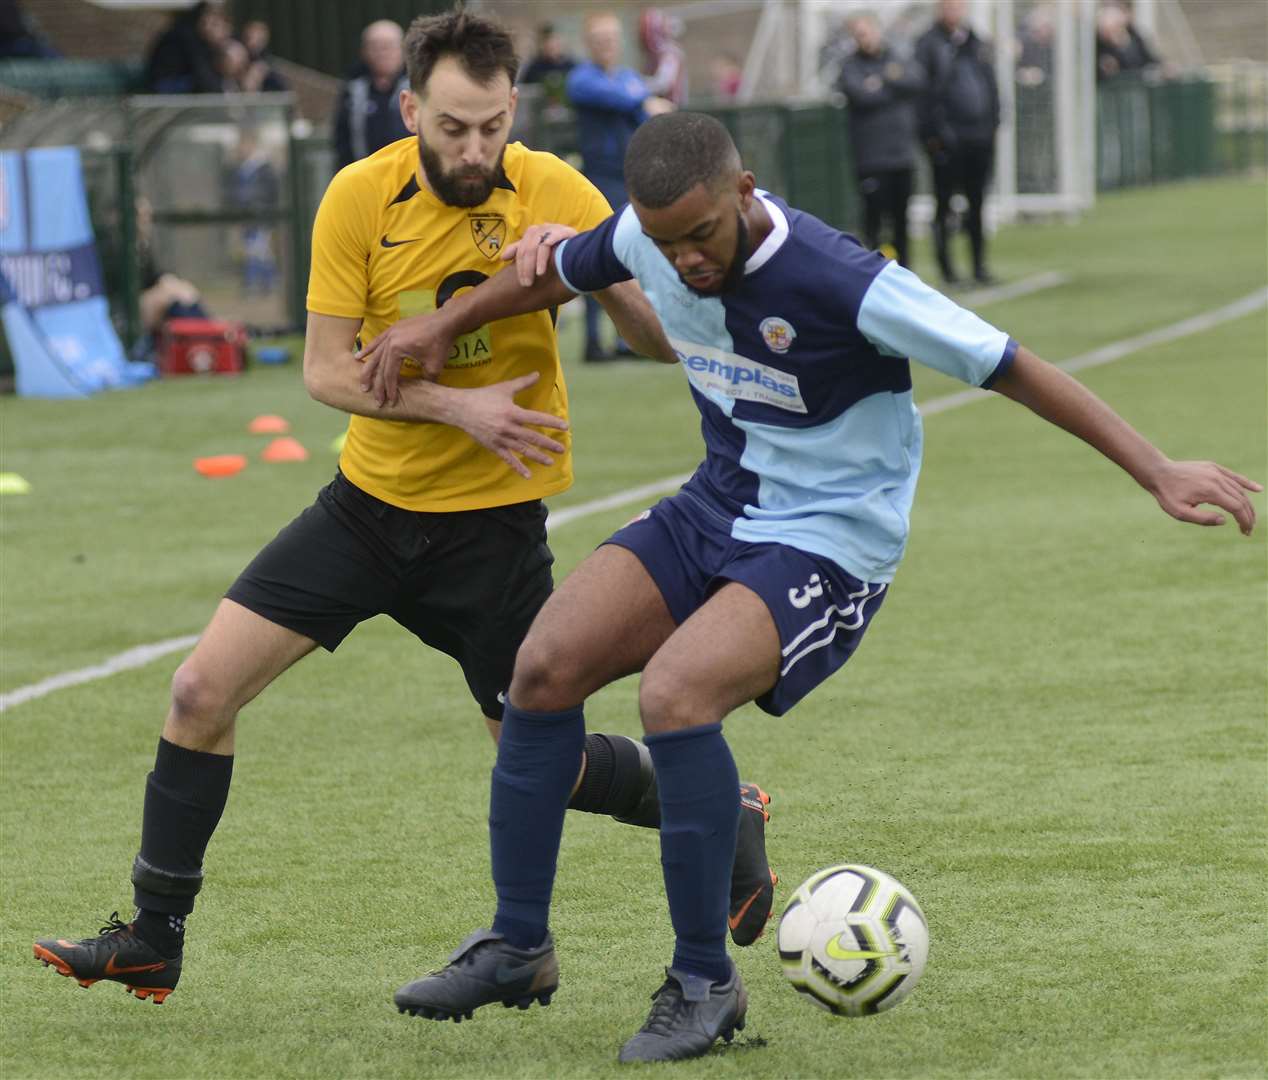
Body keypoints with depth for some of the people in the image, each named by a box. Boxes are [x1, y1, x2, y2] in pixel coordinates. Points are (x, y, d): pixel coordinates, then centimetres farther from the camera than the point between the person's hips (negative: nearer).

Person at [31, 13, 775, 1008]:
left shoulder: (554, 194, -14)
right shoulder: (361, 198, -11)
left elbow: (664, 335, -15)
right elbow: (326, 372, -10)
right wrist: (458, 405, -24)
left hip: (494, 519, -2)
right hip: (370, 502, 2)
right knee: (204, 688, -6)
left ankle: (729, 820, 29)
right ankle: (154, 940, 8)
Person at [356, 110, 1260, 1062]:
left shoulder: (843, 284, -27)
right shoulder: (647, 237, -8)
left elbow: (1011, 368, -21)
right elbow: (563, 274, 18)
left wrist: (1159, 474, -21)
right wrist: (445, 326, 24)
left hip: (831, 546, -7)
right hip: (718, 511, 7)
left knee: (673, 692, -28)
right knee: (546, 665, -8)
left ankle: (706, 985, -13)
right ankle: (519, 948, 8)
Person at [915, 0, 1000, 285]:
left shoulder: (977, 44, 14)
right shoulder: (929, 44, -4)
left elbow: (991, 86, 18)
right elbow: (925, 90, -9)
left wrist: (993, 122, 9)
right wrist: (934, 132, -14)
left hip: (980, 136, 6)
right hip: (947, 140, -6)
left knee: (977, 203, 10)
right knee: (944, 204, -1)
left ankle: (979, 264, 16)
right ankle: (946, 266, 5)